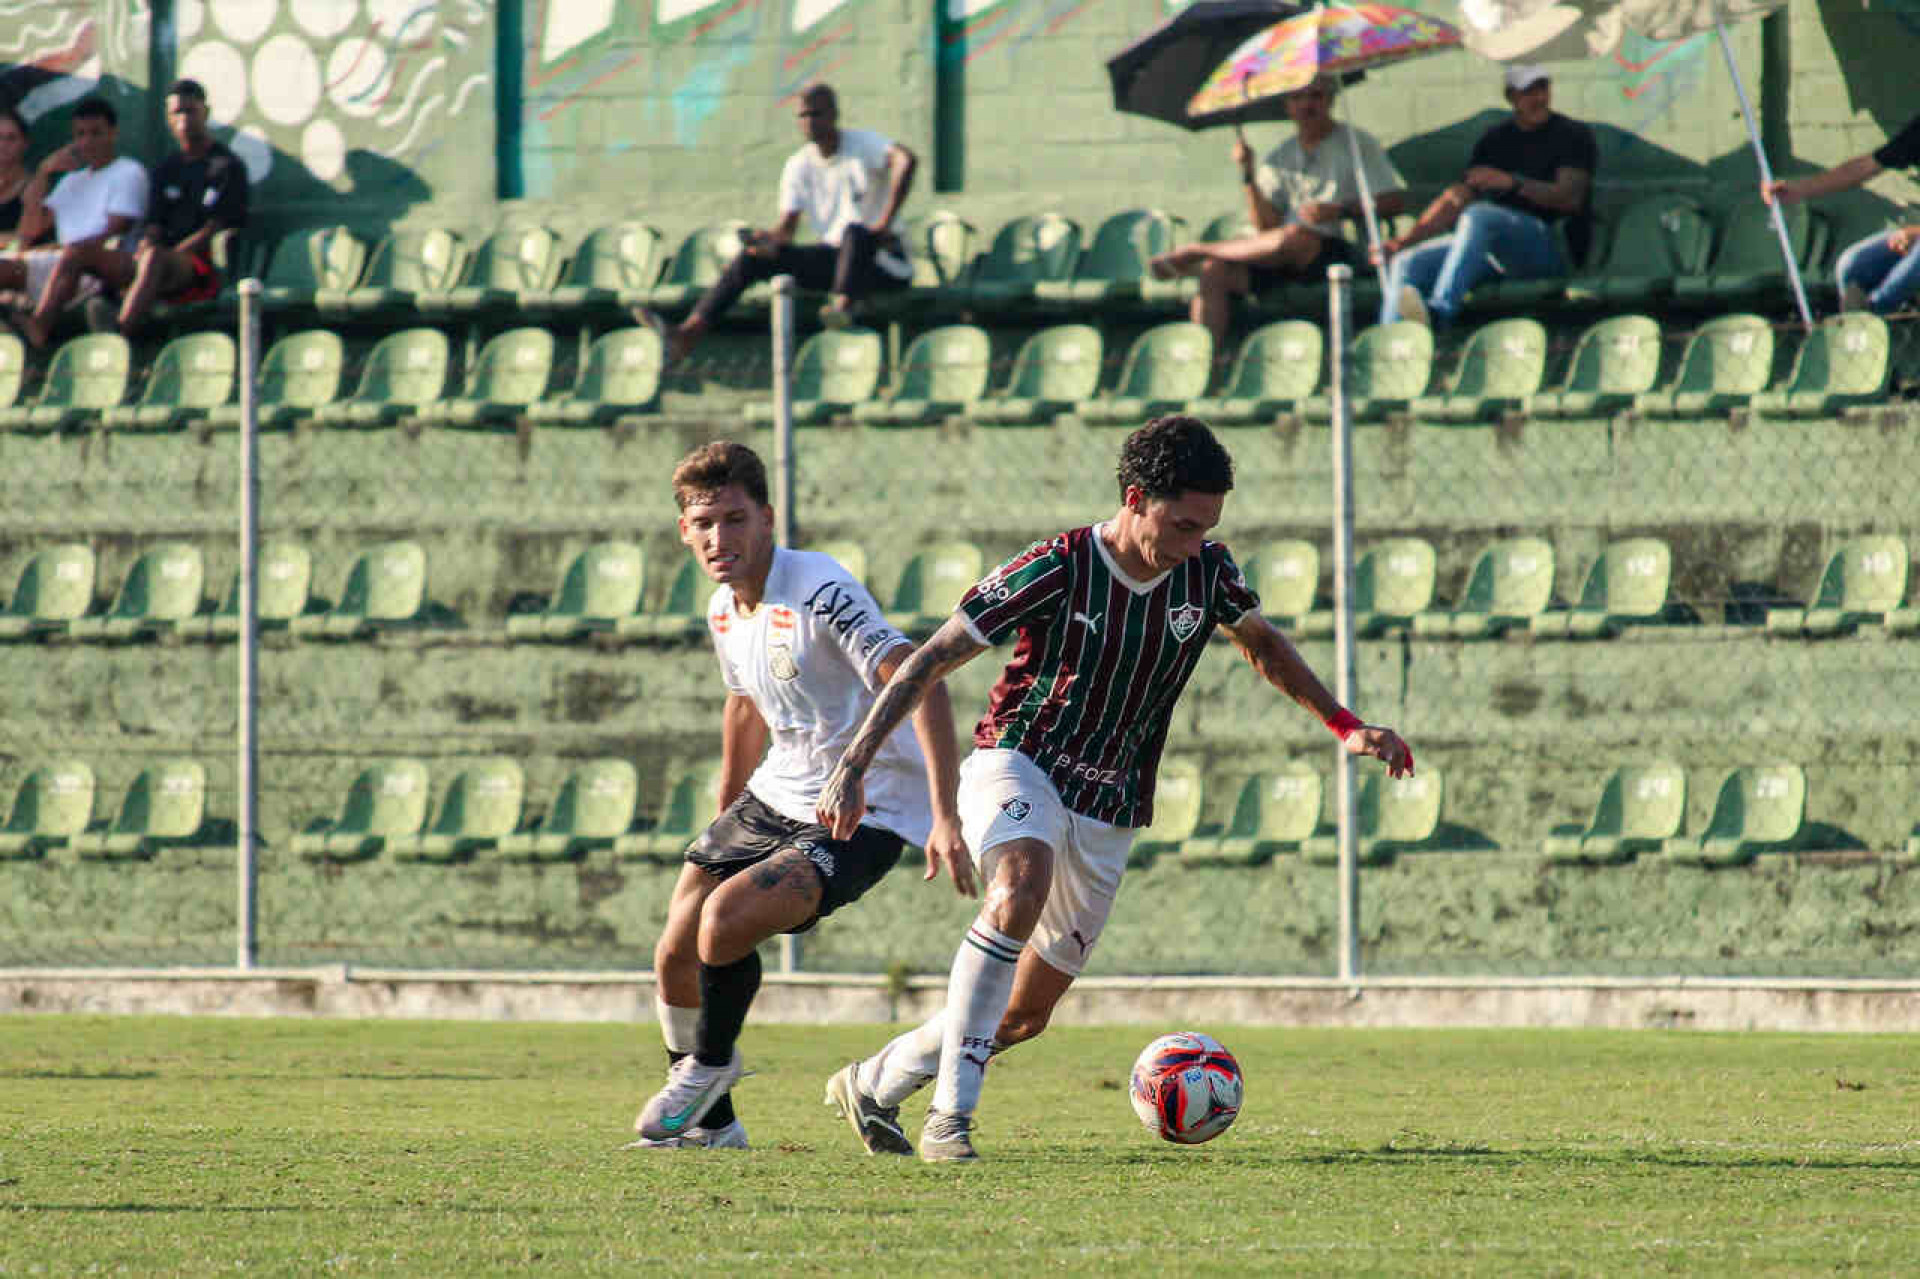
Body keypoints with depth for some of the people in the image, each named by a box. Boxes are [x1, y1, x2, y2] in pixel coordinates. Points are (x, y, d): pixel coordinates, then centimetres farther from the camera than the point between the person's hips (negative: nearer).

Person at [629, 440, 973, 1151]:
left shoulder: (821, 593, -25)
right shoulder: (724, 610, 2)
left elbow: (919, 686, -32)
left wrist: (944, 818, -40)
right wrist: (722, 823, 30)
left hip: (865, 816, -8)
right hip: (775, 796, 8)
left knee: (726, 918, -26)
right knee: (676, 956, 3)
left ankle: (709, 1064, 4)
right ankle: (711, 1123, 24)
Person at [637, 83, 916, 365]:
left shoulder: (863, 144, -10)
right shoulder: (799, 165, 8)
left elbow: (907, 160, -31)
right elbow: (788, 224, 1)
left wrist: (884, 224, -35)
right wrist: (772, 240, -24)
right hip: (833, 255, 5)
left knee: (855, 231, -39)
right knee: (751, 257, -8)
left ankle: (843, 306, -61)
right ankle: (686, 335, -20)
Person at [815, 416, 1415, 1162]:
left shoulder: (1207, 573, -3)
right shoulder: (1055, 570, -17)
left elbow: (1263, 645, 21)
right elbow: (930, 661, -12)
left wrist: (1345, 727, 15)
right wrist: (853, 766, -19)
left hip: (1108, 814, 5)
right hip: (1017, 765, -5)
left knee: (1026, 1015, 5)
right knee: (1023, 886, -38)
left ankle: (874, 1084, 30)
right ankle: (952, 1116, -38)